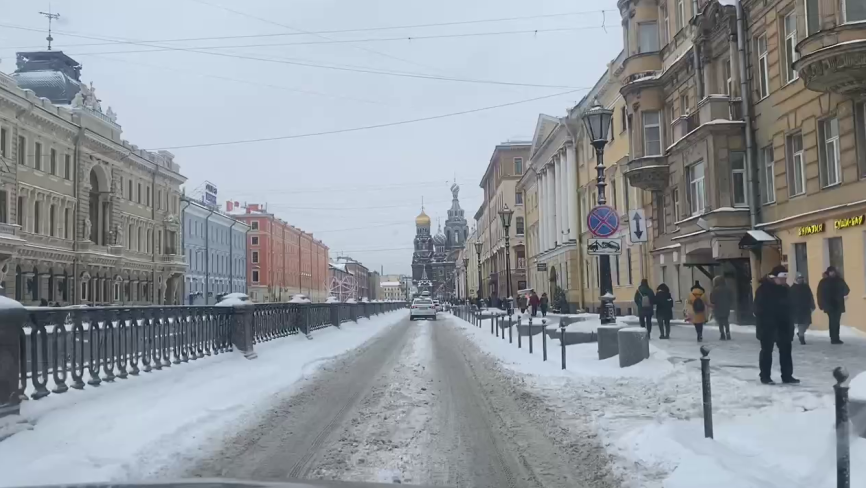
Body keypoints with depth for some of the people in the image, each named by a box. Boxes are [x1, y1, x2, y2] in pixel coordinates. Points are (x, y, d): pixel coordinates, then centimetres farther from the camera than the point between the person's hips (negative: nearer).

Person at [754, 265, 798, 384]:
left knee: (786, 350, 8)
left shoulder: (785, 288, 7)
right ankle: (765, 377, 10)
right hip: (767, 326, -6)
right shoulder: (763, 289, -14)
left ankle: (787, 376, 16)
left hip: (783, 325, 6)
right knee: (767, 351, 2)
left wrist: (790, 323, 11)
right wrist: (762, 321, -19)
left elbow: (789, 306, 14)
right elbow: (758, 308, -15)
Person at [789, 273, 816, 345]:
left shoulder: (806, 287, 9)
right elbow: (790, 299, -4)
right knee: (801, 323, -7)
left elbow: (810, 297, 10)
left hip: (806, 308, 4)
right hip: (797, 309, -4)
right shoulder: (793, 288, -3)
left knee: (807, 322, 4)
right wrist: (791, 308, -8)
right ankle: (801, 337, -1)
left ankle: (800, 333, 29)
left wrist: (812, 306, 5)